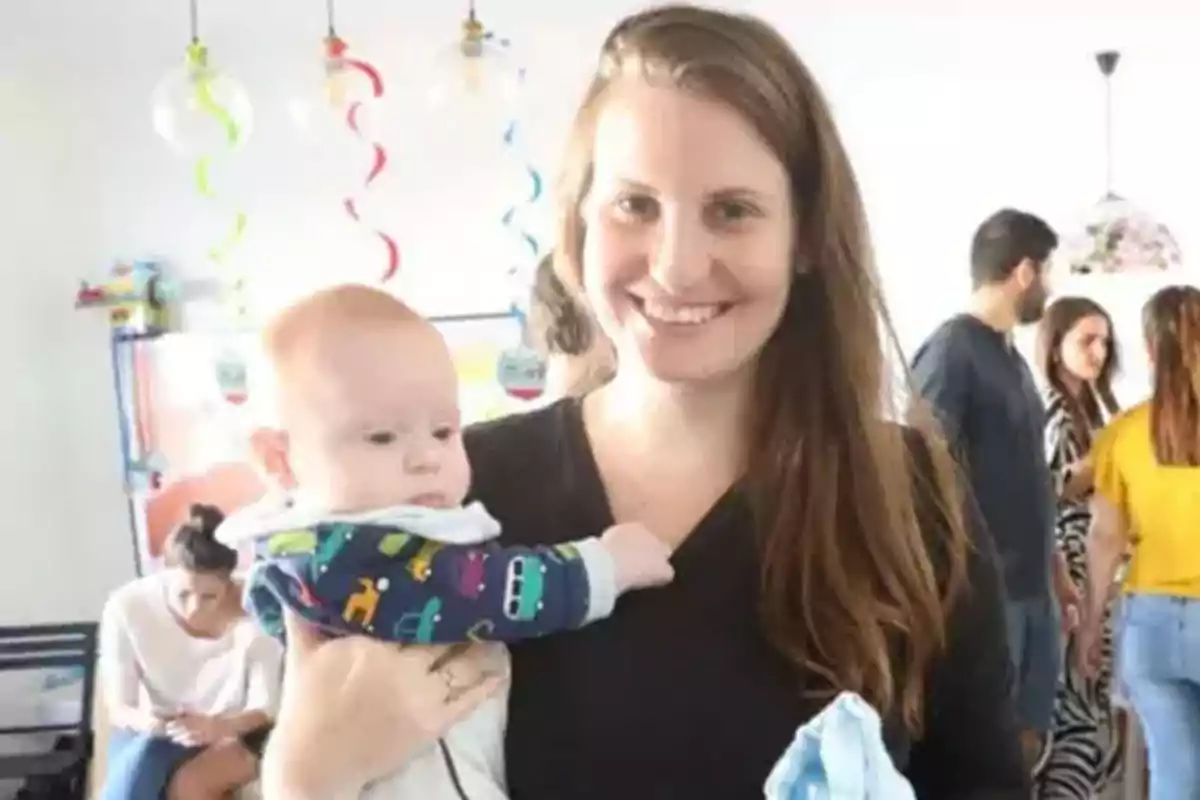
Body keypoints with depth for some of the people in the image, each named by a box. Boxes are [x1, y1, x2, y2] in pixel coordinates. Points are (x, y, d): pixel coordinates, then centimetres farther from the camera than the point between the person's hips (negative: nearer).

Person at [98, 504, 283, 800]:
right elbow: (117, 707, -14)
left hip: (228, 737, -1)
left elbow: (265, 707, -16)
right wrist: (139, 718, -38)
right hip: (151, 735, 1)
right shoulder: (127, 607, -20)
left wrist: (221, 726, -37)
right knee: (141, 760, -32)